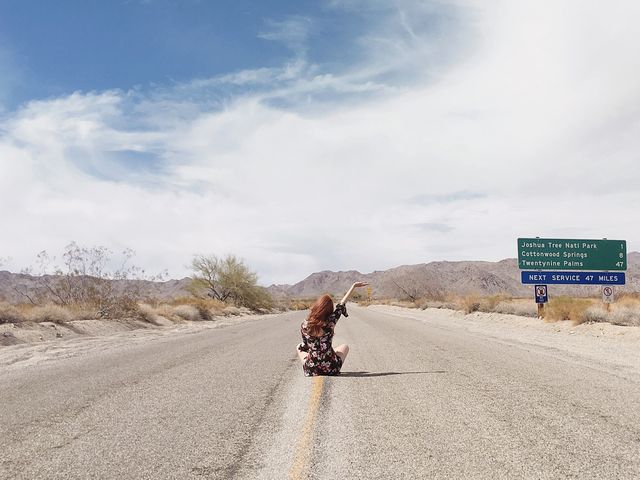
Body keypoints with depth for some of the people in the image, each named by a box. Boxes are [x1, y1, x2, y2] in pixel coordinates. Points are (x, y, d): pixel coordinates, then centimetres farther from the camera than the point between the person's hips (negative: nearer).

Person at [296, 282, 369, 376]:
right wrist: (354, 286, 11)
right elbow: (342, 304, -2)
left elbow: (305, 346, 5)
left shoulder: (304, 326, -10)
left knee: (299, 347, 30)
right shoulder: (330, 323, -15)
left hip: (311, 370, 1)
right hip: (331, 369, -1)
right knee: (345, 347, 29)